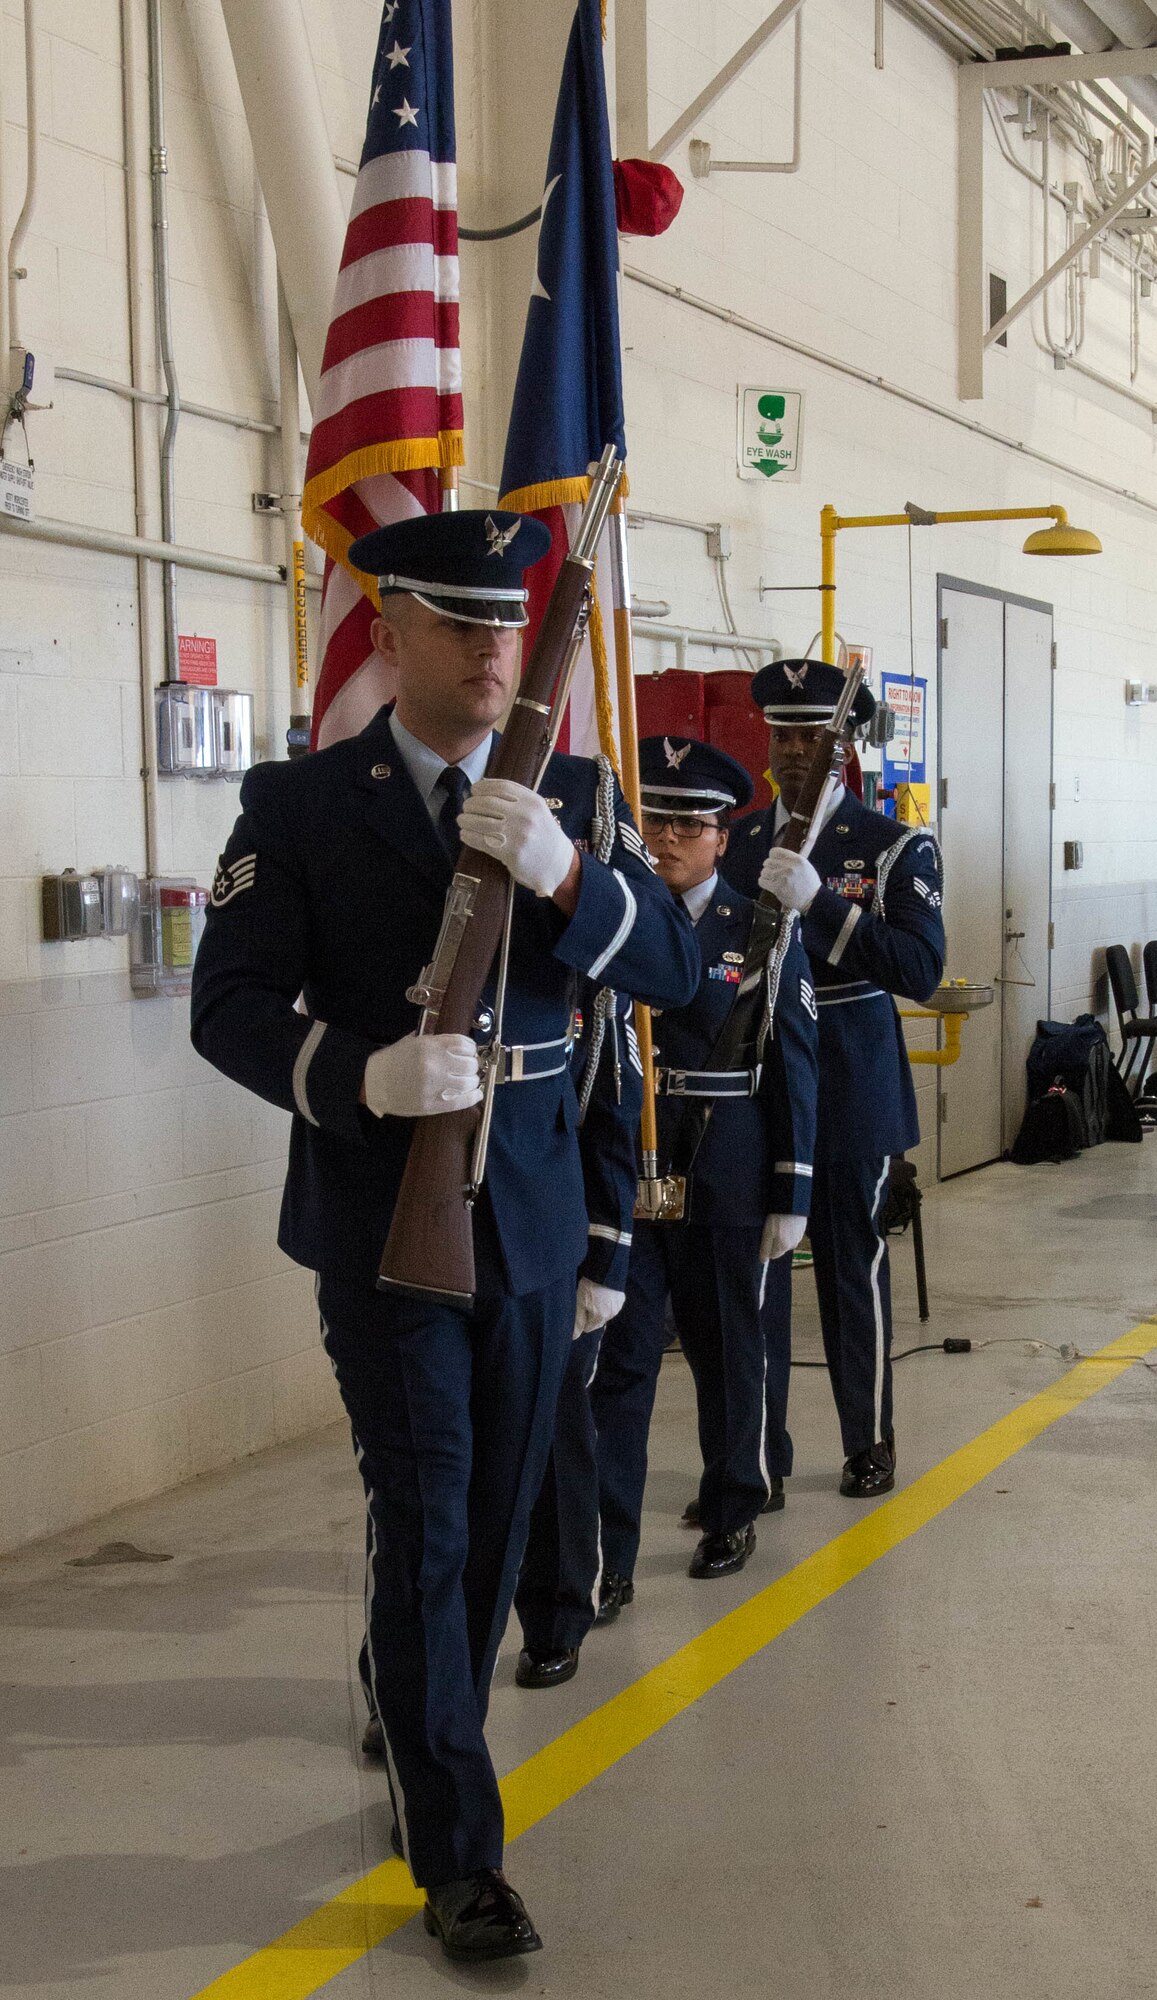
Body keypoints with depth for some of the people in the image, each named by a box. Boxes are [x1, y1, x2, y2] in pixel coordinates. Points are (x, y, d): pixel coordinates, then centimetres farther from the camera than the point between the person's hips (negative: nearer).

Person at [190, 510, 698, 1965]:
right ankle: (456, 1854, 5)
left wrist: (564, 876, -22)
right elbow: (230, 1003, -8)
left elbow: (673, 969, -3)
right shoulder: (298, 803, -4)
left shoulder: (577, 796, 5)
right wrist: (362, 1075, -25)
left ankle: (420, 1728, 38)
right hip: (381, 1218, -4)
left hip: (533, 1216, 4)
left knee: (497, 1510, 15)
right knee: (424, 1516, -4)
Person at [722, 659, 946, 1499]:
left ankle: (870, 1439, 21)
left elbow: (922, 970, -15)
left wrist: (821, 901, -24)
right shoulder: (735, 844, 8)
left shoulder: (895, 846, -2)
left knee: (853, 1260, 6)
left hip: (851, 1089, -2)